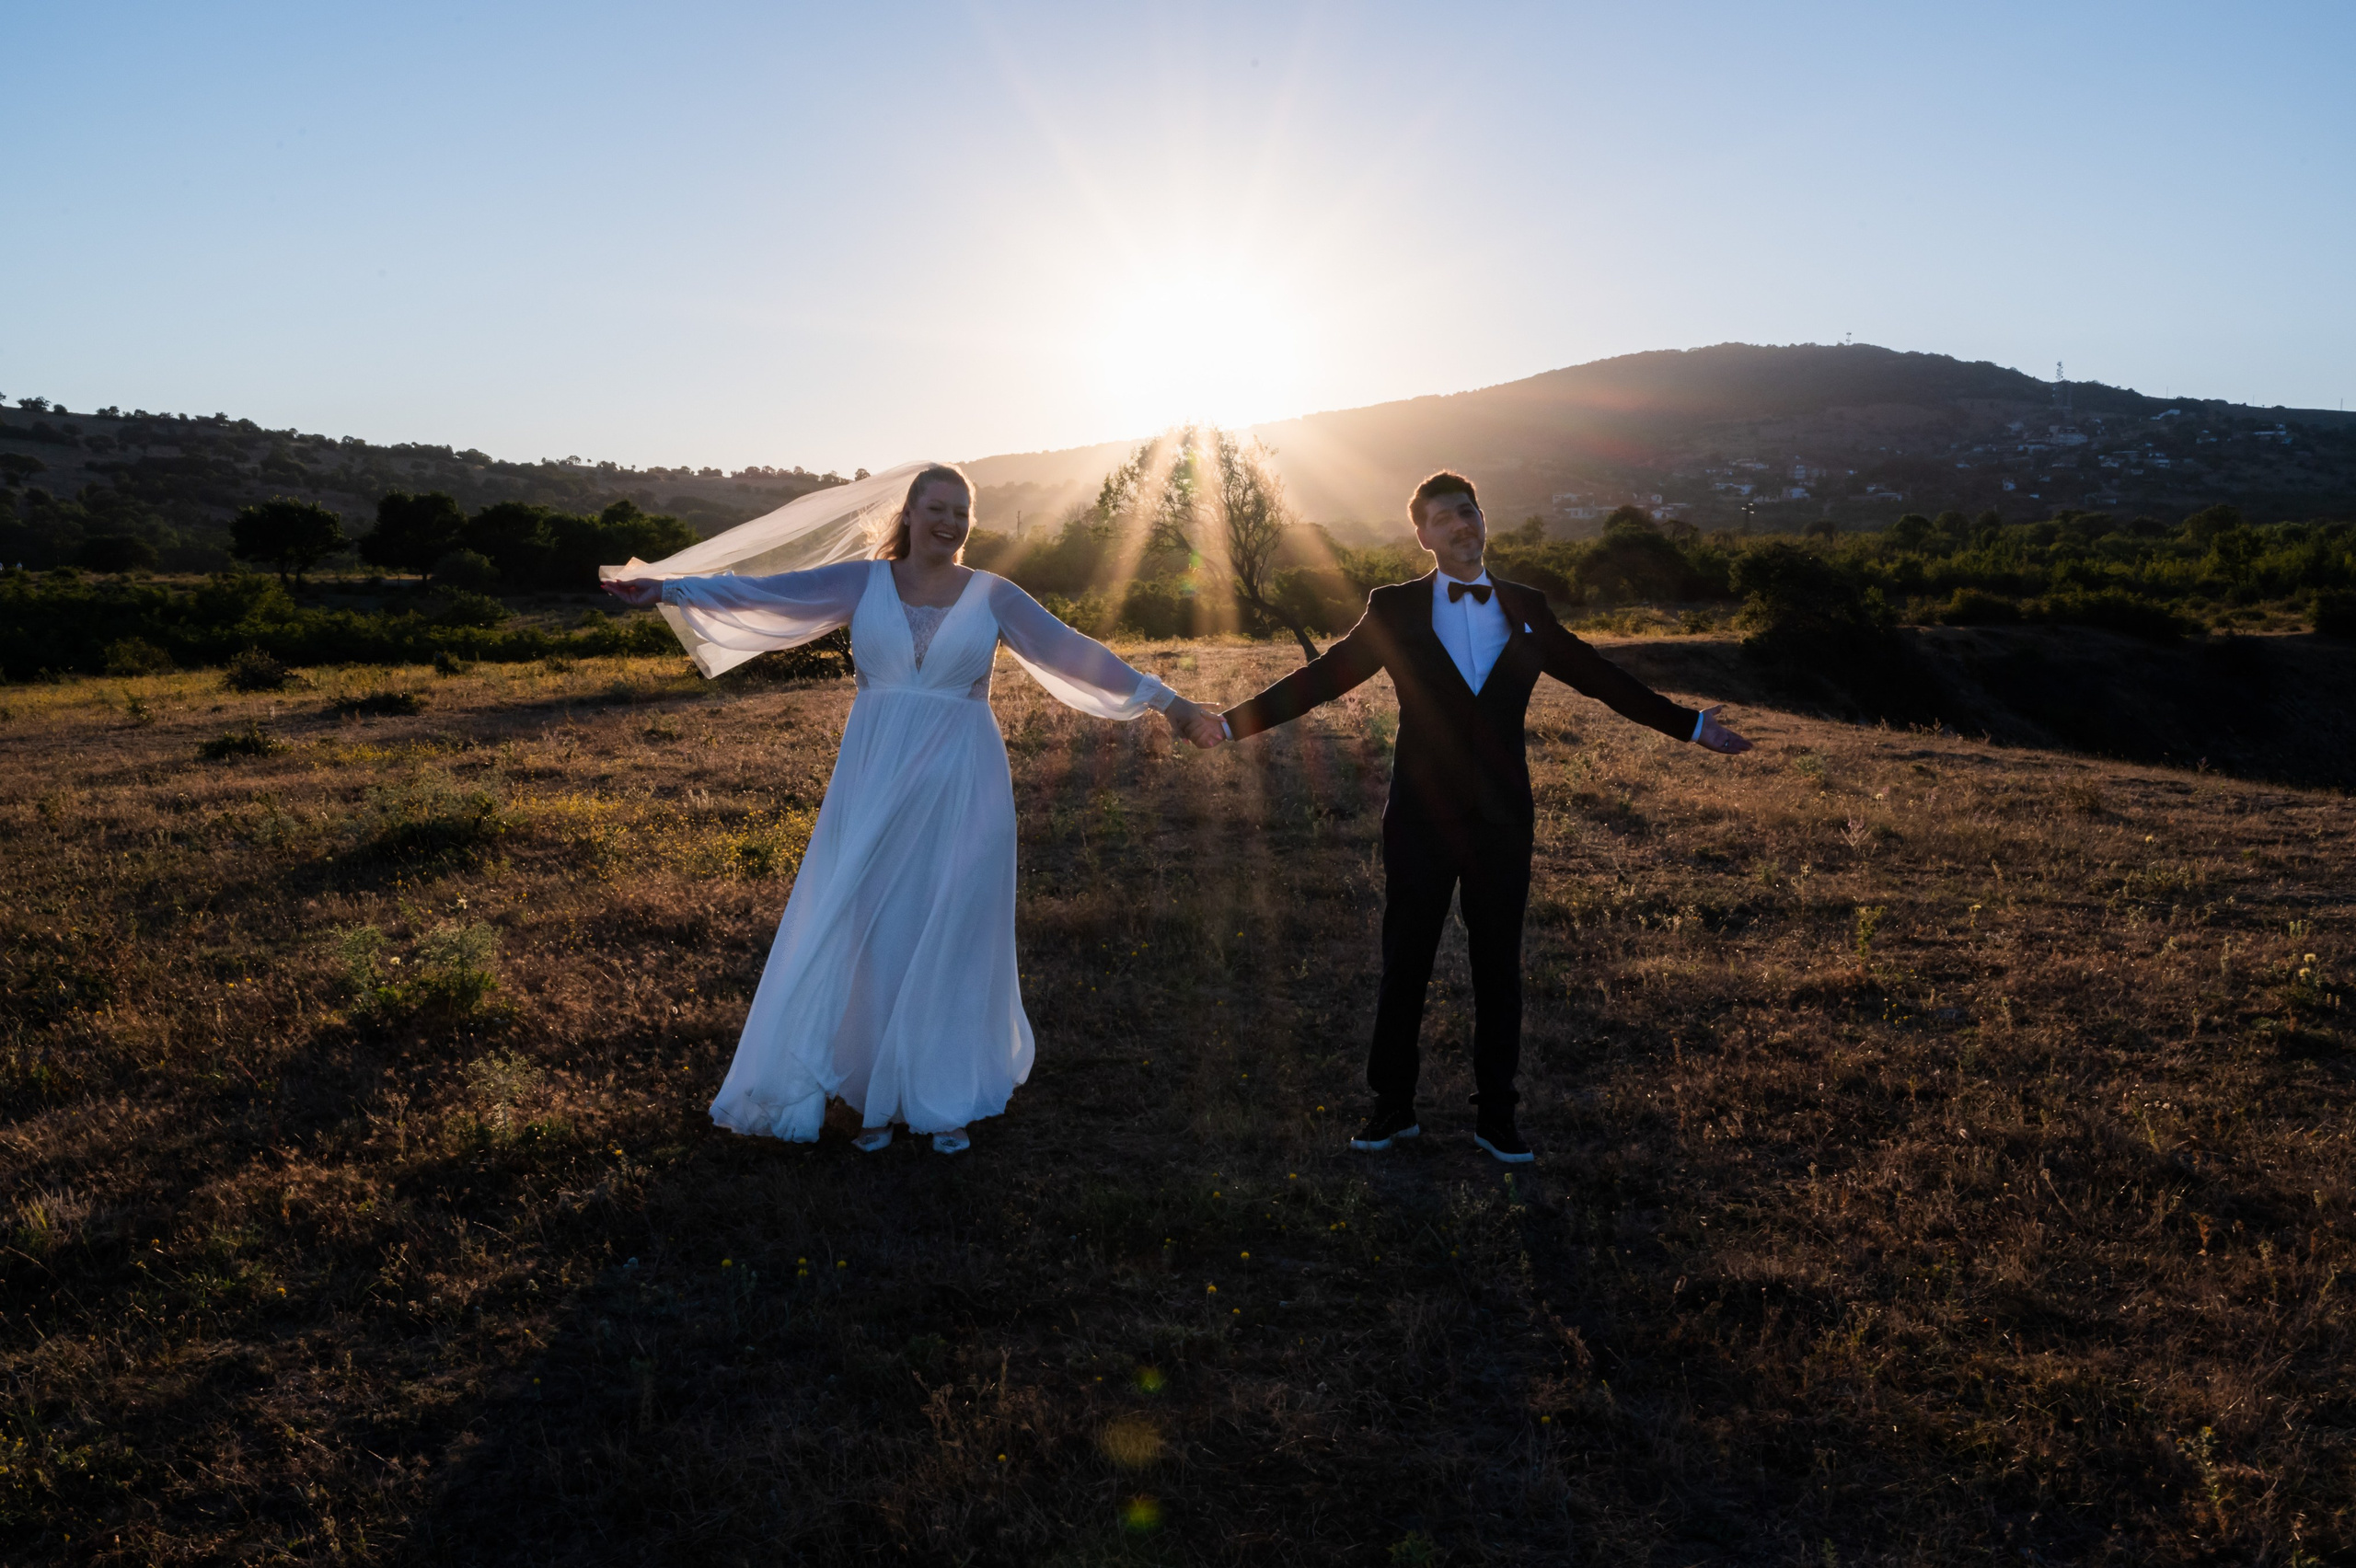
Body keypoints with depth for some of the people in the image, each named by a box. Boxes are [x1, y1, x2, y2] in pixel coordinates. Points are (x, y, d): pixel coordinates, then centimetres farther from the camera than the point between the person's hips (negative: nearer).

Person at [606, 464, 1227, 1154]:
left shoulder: (992, 595, 2)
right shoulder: (865, 581, 3)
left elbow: (1073, 652, -1)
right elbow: (766, 594, -4)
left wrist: (1166, 700, -6)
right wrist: (669, 589, -13)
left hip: (959, 789, -1)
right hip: (875, 785, 1)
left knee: (951, 937, 6)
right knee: (871, 933, 5)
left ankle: (948, 1100, 21)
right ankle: (878, 1096, 20)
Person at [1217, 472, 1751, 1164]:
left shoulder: (1526, 609, 7)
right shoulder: (1394, 609, 0)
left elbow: (1599, 676, 12)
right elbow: (1323, 677, -3)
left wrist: (1687, 724, 12)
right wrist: (1232, 722, -11)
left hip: (1501, 820, 2)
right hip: (1421, 818, -2)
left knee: (1499, 969, 9)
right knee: (1404, 965, 6)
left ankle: (1495, 1115, 23)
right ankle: (1393, 1107, 22)